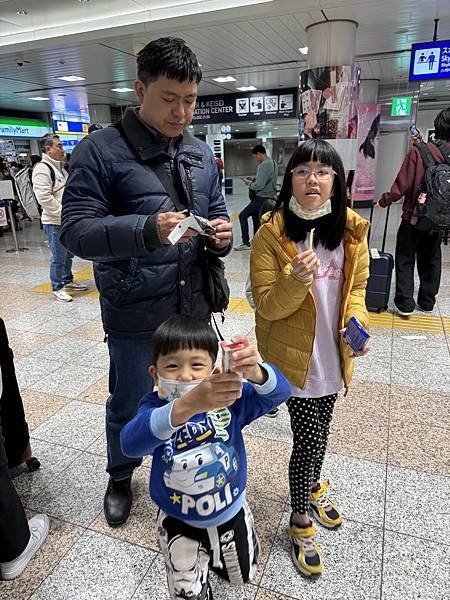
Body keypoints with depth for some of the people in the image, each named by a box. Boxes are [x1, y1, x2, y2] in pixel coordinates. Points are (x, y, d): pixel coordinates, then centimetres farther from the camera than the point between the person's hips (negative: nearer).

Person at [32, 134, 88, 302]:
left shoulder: (60, 167, 17)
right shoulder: (42, 168, -14)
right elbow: (44, 197, -22)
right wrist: (63, 212, -19)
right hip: (55, 223, -9)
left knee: (68, 253, 19)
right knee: (58, 257, -2)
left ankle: (67, 280, 35)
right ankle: (58, 288, 11)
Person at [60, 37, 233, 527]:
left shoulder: (201, 154, 7)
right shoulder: (99, 151, -9)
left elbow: (217, 212, 15)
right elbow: (76, 230, -15)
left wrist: (221, 234, -10)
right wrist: (148, 230, -32)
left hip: (194, 308, 5)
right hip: (135, 316, -4)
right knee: (128, 406, 16)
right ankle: (120, 477, 47)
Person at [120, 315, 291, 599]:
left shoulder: (229, 399, -24)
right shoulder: (154, 408, -28)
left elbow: (280, 392, -37)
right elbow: (130, 442, -49)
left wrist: (254, 372, -62)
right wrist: (187, 405, -67)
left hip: (231, 510, 2)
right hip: (179, 521, -1)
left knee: (243, 574, 25)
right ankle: (198, 552, 47)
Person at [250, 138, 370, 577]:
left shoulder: (351, 230, -3)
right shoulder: (272, 233, -15)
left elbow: (356, 288, 8)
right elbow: (266, 305, -13)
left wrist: (357, 322, -12)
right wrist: (296, 281, -32)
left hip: (333, 355, 4)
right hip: (294, 356, -4)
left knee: (319, 430, 21)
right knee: (308, 438, 2)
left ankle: (312, 487, 51)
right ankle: (301, 522, 29)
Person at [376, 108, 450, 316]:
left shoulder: (418, 152, -17)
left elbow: (402, 185, -17)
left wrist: (384, 201, -3)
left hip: (414, 216, -4)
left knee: (405, 260, 6)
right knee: (430, 260, 16)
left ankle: (405, 303, 3)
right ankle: (427, 301, 25)